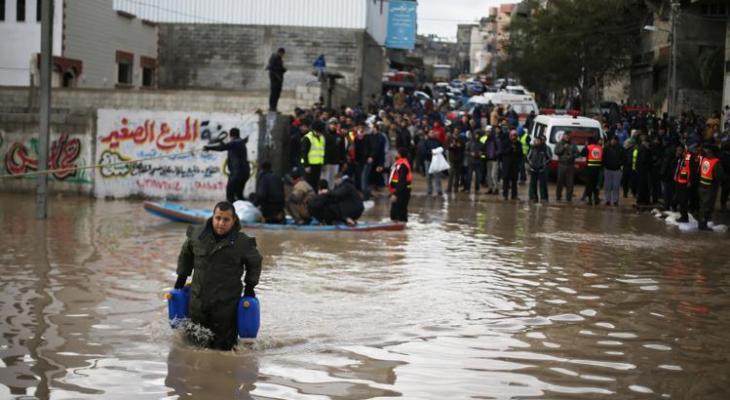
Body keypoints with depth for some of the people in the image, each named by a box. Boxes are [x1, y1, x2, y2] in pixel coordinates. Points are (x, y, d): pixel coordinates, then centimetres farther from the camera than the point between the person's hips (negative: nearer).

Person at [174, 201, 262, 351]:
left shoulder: (243, 242, -10)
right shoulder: (197, 235, -5)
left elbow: (255, 262, 9)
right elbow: (185, 254, 16)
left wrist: (250, 286, 5)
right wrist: (181, 278, 15)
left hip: (226, 303, -3)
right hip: (198, 300, 3)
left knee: (223, 346, 2)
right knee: (194, 341, 14)